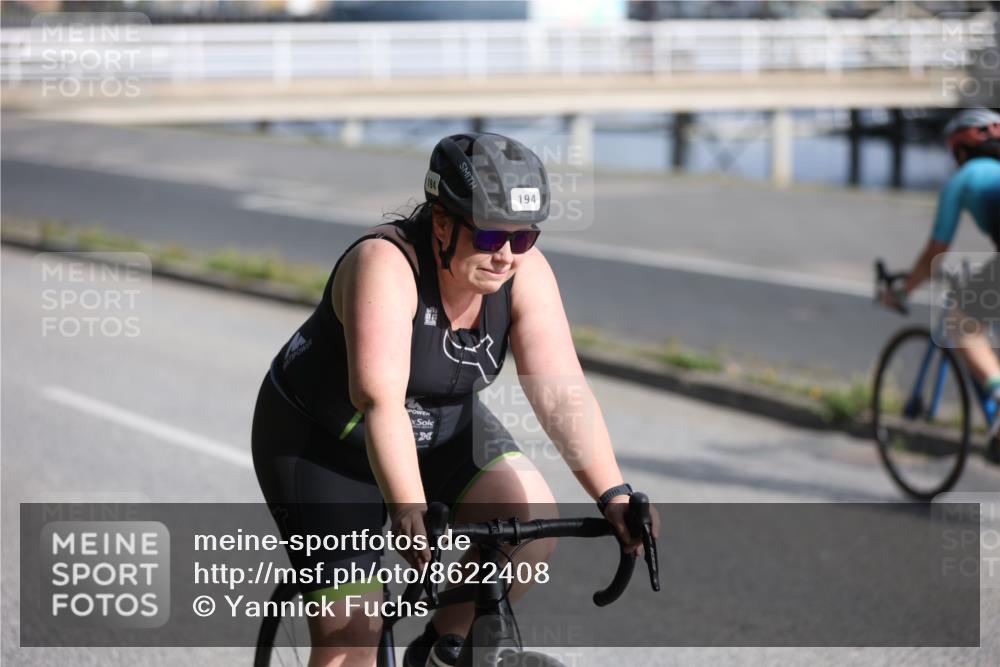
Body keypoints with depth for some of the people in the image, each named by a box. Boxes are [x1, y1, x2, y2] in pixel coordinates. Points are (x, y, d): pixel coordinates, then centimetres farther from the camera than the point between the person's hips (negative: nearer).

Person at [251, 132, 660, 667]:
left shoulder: (524, 272, -17)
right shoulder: (386, 265, -32)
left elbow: (561, 390, -24)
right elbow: (379, 401, -43)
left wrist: (614, 496, -37)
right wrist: (411, 515, -54)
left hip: (441, 432, 5)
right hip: (321, 442, -5)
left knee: (533, 519, -21)